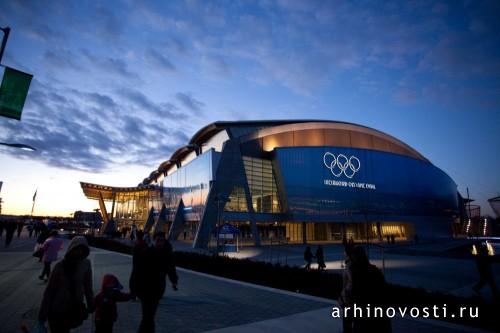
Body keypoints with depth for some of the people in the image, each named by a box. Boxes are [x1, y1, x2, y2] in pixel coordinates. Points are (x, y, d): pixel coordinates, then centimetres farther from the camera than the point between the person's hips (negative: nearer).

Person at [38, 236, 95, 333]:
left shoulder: (86, 264, -12)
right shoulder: (60, 266, -15)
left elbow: (88, 287, -5)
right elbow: (49, 290, -10)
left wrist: (90, 305, 2)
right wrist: (42, 314, -8)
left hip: (75, 309, 2)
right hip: (57, 309, -1)